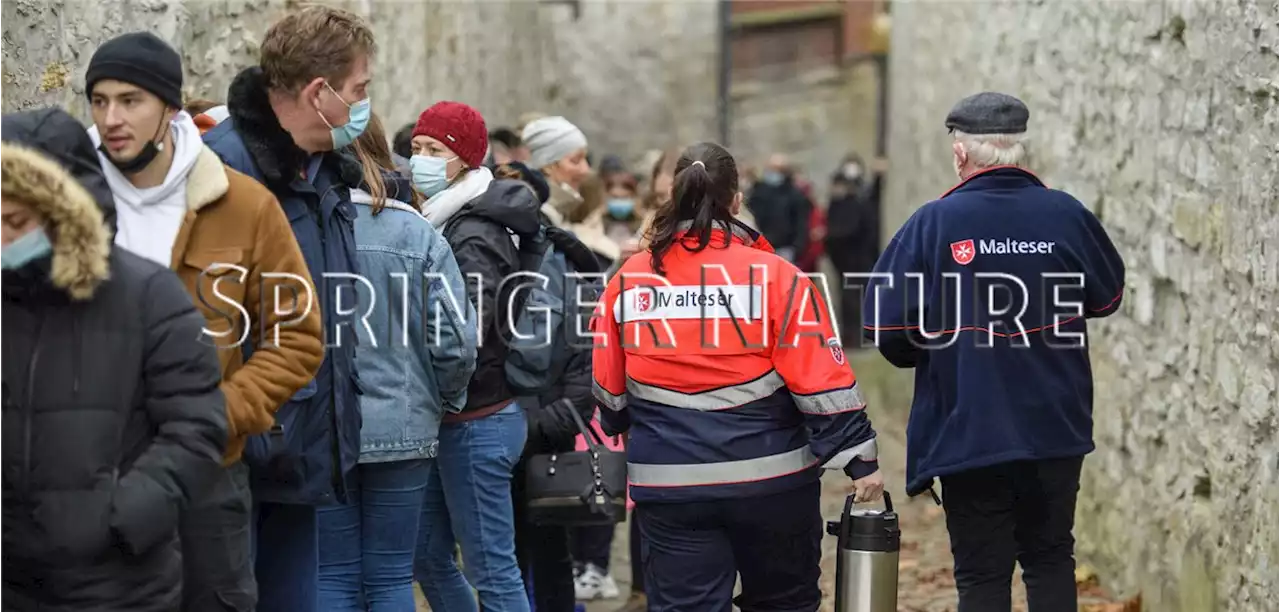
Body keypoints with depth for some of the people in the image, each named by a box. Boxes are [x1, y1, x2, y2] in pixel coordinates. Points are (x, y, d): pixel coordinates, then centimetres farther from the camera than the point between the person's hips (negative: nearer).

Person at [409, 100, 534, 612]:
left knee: (491, 568, -4)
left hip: (477, 422, -10)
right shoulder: (451, 222, 12)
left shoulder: (474, 236, -16)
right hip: (455, 420, 10)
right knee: (428, 556, 16)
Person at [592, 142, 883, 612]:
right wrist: (860, 459, -5)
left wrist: (625, 434, 29)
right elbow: (824, 382, -11)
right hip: (771, 481, -1)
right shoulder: (775, 276, -9)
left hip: (669, 485, 2)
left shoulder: (628, 281, 1)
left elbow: (609, 390, 10)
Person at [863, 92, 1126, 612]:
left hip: (968, 432, -3)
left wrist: (919, 355, 11)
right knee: (1050, 559, 16)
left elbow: (884, 325, -9)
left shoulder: (933, 223, -11)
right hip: (1058, 432, 3)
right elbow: (1108, 296, 13)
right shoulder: (1068, 216, -3)